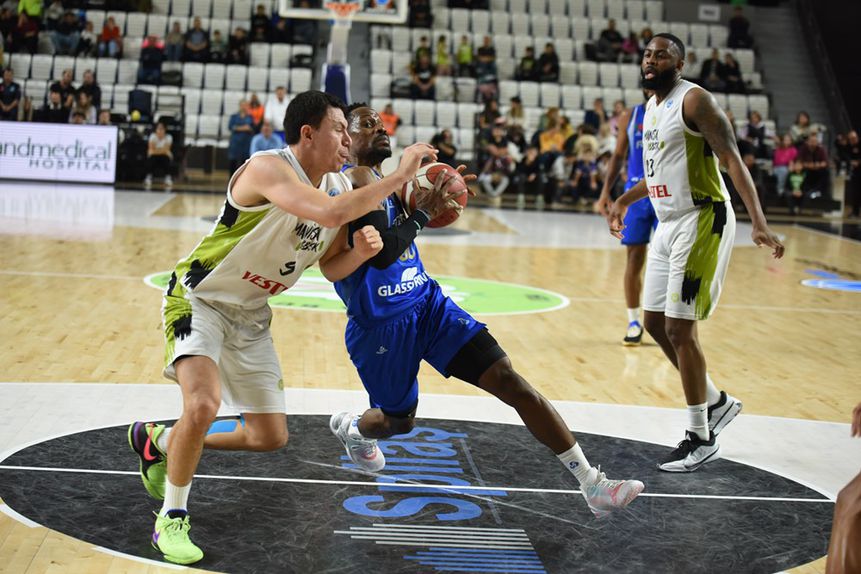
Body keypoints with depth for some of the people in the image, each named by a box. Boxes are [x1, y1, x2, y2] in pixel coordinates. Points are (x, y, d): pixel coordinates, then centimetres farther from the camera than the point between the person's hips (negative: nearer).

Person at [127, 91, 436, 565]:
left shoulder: (339, 186, -2)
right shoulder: (269, 169, -27)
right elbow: (330, 213, -44)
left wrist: (360, 251, -13)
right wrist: (399, 176, -36)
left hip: (250, 314, 8)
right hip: (199, 299, -8)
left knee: (270, 437, 9)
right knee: (203, 405, -30)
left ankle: (158, 441, 32)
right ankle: (172, 519, -6)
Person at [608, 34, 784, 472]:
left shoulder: (694, 100, -13)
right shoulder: (651, 107, 14)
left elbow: (731, 159, -21)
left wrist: (758, 221, -31)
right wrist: (625, 200, 40)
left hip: (701, 221, -9)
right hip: (668, 223, 9)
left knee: (679, 328, -9)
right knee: (655, 323, 12)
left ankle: (701, 440, 4)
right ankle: (716, 401, 29)